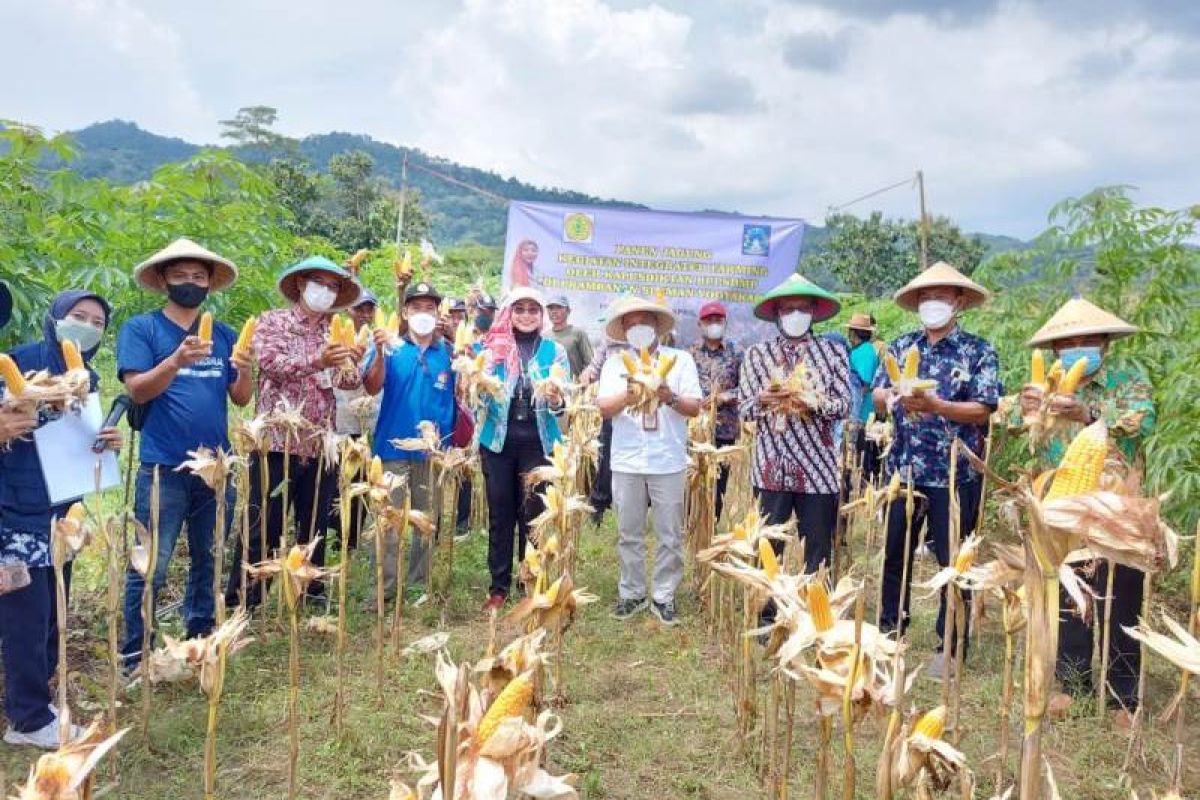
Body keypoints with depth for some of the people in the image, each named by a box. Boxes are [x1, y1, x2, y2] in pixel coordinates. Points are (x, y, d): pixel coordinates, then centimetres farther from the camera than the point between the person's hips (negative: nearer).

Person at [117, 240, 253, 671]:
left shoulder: (225, 335, 10)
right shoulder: (140, 328, 0)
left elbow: (241, 399, 8)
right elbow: (138, 390, -12)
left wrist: (244, 371, -14)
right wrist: (177, 360, -29)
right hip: (163, 469, -4)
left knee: (208, 561, 15)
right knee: (149, 569, -2)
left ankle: (199, 641, 31)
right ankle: (134, 657, 12)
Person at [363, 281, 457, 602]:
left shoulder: (449, 353, 5)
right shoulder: (391, 348, 0)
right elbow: (372, 388, -10)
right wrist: (380, 353, -25)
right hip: (393, 447, -2)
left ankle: (420, 583, 23)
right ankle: (385, 587, 7)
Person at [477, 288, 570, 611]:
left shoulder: (555, 350, 4)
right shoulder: (493, 347, 5)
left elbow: (563, 402, 0)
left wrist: (555, 399, -23)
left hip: (539, 442, 0)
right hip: (498, 439, 1)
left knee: (534, 513, 4)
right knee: (500, 514, 4)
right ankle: (498, 586, 14)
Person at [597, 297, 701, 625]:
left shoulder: (680, 359, 3)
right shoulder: (615, 362, 7)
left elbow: (695, 407, -2)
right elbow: (604, 408, -3)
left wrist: (670, 398, -21)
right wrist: (628, 395, -22)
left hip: (668, 462, -1)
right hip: (626, 462, 1)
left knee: (670, 536, 4)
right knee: (629, 534, 10)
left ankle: (663, 596, 17)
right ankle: (631, 593, 23)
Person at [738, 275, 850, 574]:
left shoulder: (833, 351, 4)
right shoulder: (756, 353, 5)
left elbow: (845, 404, 0)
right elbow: (742, 406, 5)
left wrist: (815, 403, -19)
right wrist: (762, 400, -16)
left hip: (818, 467, 0)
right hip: (770, 466, 1)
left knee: (818, 550, 7)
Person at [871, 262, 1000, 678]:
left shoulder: (978, 351, -3)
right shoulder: (902, 346, 9)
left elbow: (983, 410, -11)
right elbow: (878, 397, 5)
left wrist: (934, 405, -23)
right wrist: (894, 395, -17)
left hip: (955, 472, -4)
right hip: (904, 468, 4)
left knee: (953, 561, 5)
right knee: (894, 554, 12)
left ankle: (950, 646, 18)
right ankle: (889, 630, 29)